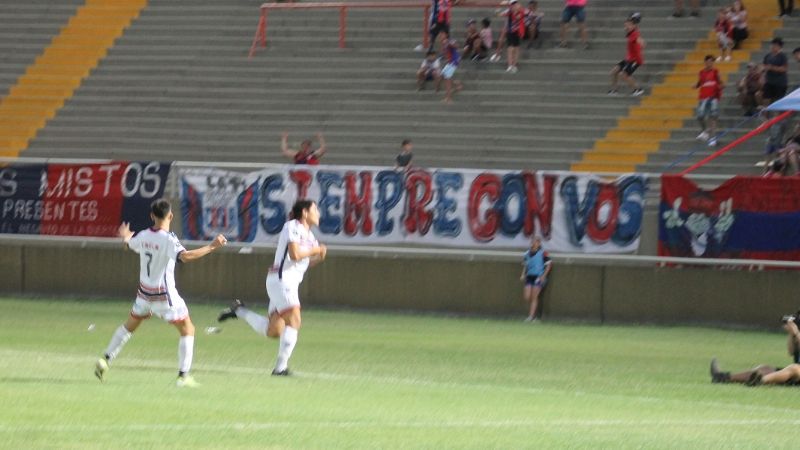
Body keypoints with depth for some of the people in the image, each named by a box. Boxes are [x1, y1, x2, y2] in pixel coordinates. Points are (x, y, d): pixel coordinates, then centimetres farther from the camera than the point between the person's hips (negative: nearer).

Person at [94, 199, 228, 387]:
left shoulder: (143, 236, 0)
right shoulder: (168, 239, -21)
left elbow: (129, 243, 23)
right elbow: (184, 256, -39)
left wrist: (125, 235, 48)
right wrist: (211, 247, -37)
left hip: (144, 293, 6)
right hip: (164, 294, -6)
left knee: (129, 326, 26)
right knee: (188, 330, 5)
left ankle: (105, 360, 25)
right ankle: (184, 376, -2)